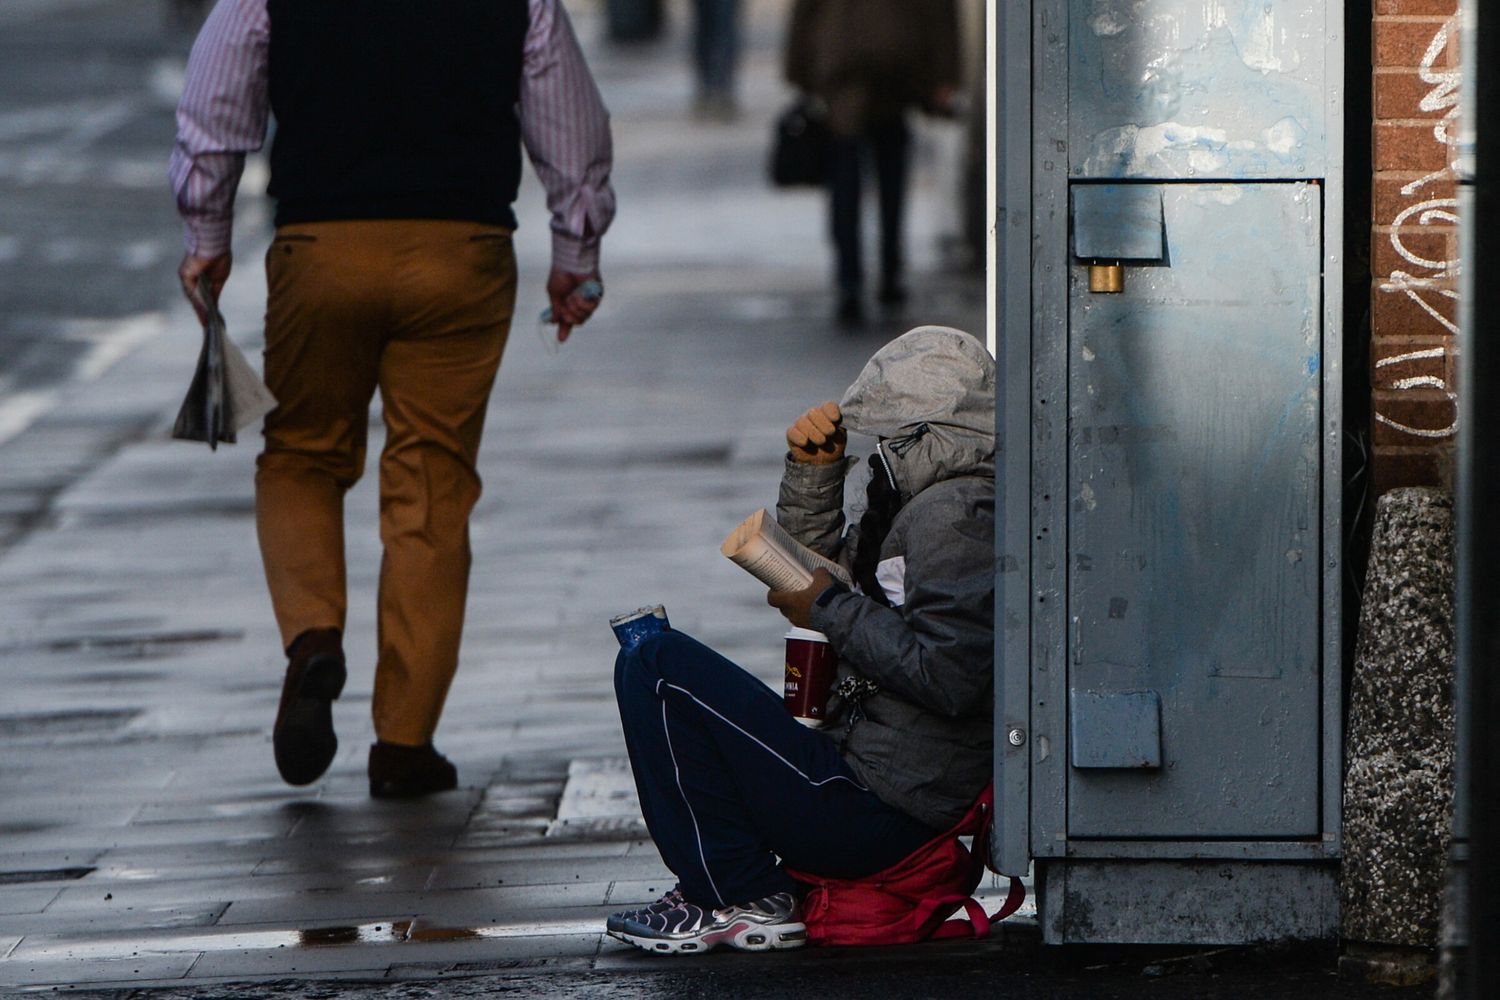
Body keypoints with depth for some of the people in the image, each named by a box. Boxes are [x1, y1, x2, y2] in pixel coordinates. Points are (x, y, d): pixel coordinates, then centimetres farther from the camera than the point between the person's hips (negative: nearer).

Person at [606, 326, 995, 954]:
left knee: (656, 666, -14)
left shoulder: (955, 515, -17)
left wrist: (832, 610, -15)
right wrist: (813, 467, 9)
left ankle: (743, 900, -8)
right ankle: (726, 885, 13)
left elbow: (945, 675, -27)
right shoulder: (934, 503, 17)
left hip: (874, 811, -12)